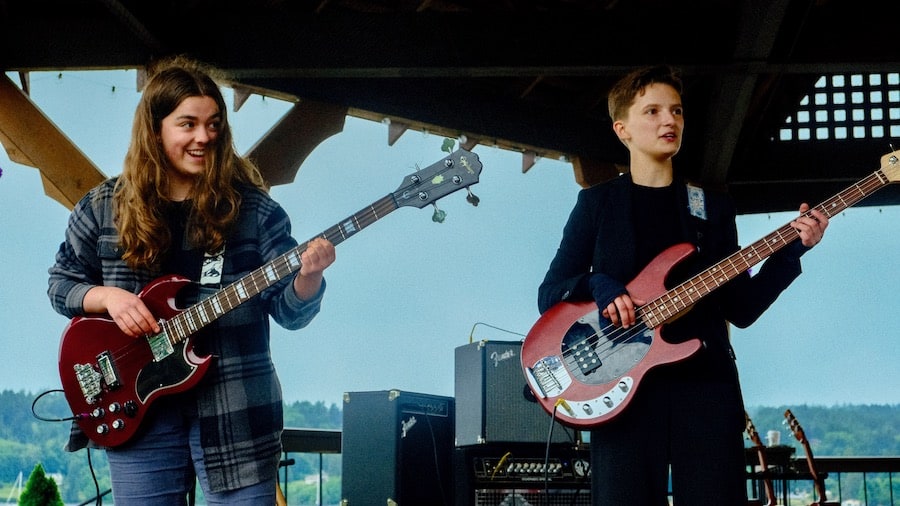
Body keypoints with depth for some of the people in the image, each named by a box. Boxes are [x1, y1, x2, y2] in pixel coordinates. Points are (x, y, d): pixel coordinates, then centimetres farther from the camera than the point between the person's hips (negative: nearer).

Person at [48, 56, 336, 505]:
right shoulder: (103, 207, 3)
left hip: (235, 414, -1)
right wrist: (106, 297, -9)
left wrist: (308, 275, -25)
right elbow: (61, 282, 11)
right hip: (137, 414, 2)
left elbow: (290, 311, -3)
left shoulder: (253, 209, -2)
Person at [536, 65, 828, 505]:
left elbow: (739, 308, 11)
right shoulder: (596, 202, 11)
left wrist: (791, 249, -1)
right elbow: (549, 295, 8)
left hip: (705, 380, 2)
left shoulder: (714, 206, 17)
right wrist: (597, 286, -12)